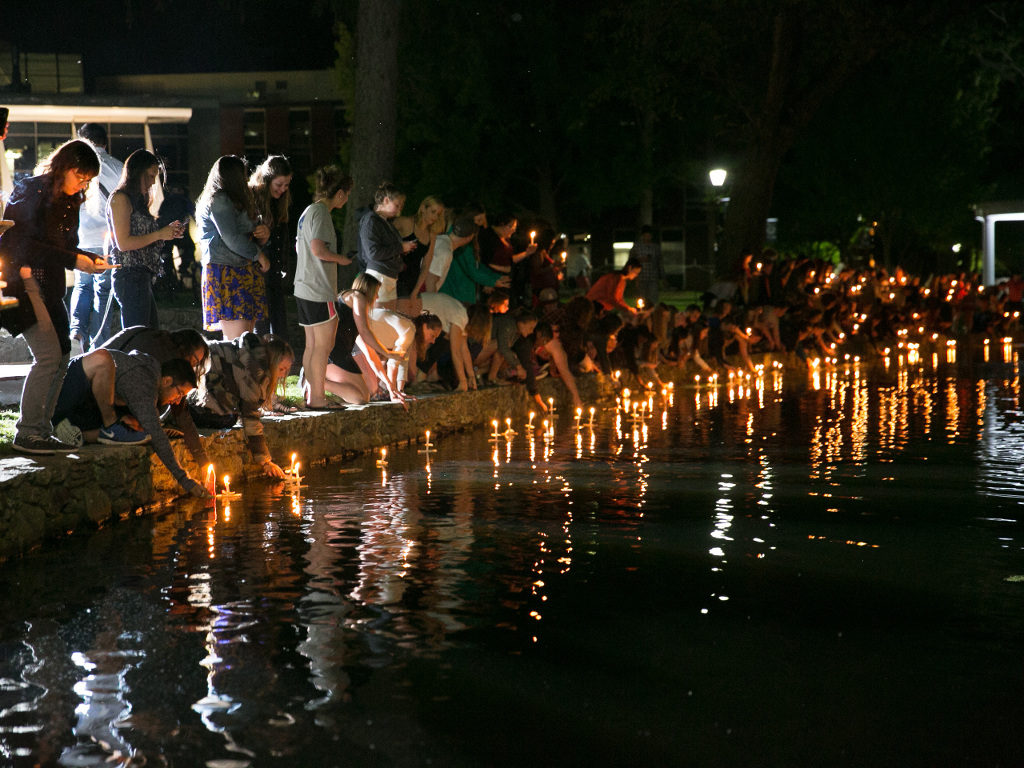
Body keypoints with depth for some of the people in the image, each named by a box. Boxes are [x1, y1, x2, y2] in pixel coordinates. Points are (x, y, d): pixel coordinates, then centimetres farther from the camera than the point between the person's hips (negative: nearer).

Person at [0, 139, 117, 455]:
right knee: (49, 355, -14)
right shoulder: (31, 191, -11)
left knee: (62, 353, 5)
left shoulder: (69, 201, 14)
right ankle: (27, 433, -7)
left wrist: (90, 260, -3)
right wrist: (72, 260, -19)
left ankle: (41, 430, 11)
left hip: (47, 285, 9)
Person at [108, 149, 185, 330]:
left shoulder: (137, 200, 20)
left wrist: (168, 232, 10)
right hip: (130, 276, -10)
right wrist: (159, 234, -10)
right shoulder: (120, 198, -6)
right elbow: (123, 243, -14)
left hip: (143, 277, 10)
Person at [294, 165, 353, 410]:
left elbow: (299, 247, 24)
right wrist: (342, 259, -8)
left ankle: (311, 396, 15)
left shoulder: (308, 211, 16)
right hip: (318, 289, -10)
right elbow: (318, 249, -24)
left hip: (305, 288, 10)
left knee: (312, 345, 12)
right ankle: (318, 398, -2)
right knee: (323, 345, -5)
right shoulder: (320, 212, -14)